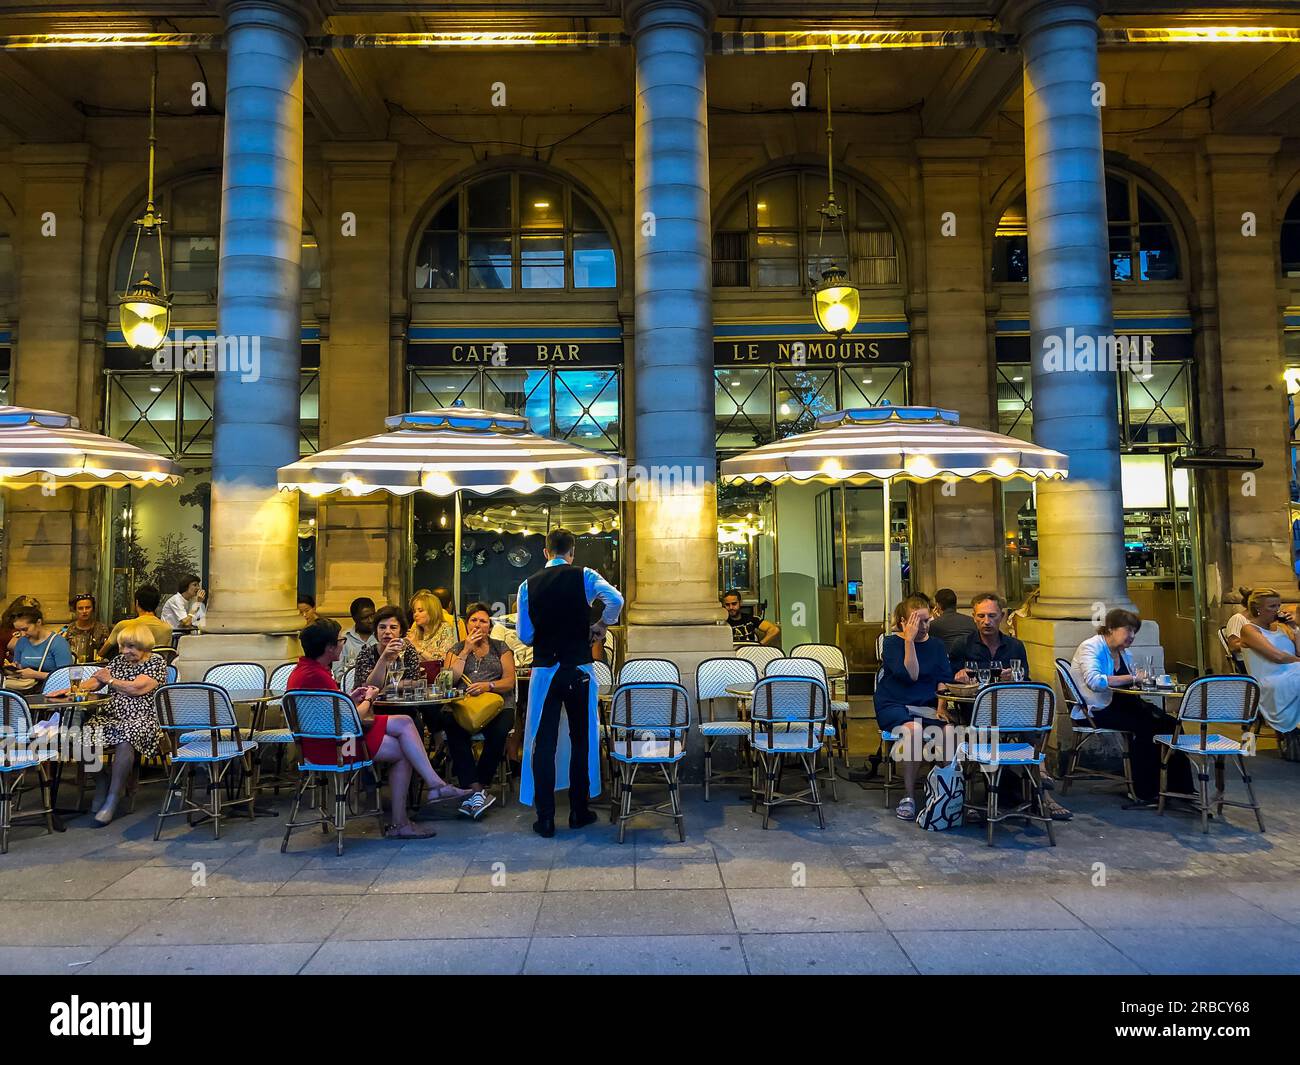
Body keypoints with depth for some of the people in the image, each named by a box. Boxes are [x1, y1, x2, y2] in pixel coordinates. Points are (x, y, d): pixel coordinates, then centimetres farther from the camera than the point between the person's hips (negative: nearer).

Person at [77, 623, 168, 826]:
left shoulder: (156, 663, 1)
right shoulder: (119, 660, 22)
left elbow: (135, 688, -10)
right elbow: (94, 682, 21)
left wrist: (110, 680, 6)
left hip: (141, 719, -6)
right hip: (111, 715, 6)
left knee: (125, 739, -37)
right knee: (87, 731, -25)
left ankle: (112, 800, -27)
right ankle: (100, 784, -5)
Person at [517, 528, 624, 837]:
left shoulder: (528, 585, 2)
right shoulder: (584, 576, -2)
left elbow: (525, 635, 3)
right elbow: (616, 599, -17)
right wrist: (601, 625, 0)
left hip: (544, 670, 1)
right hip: (579, 669, 0)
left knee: (543, 742, 6)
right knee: (581, 738, 12)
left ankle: (545, 818, 8)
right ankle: (579, 811, 19)